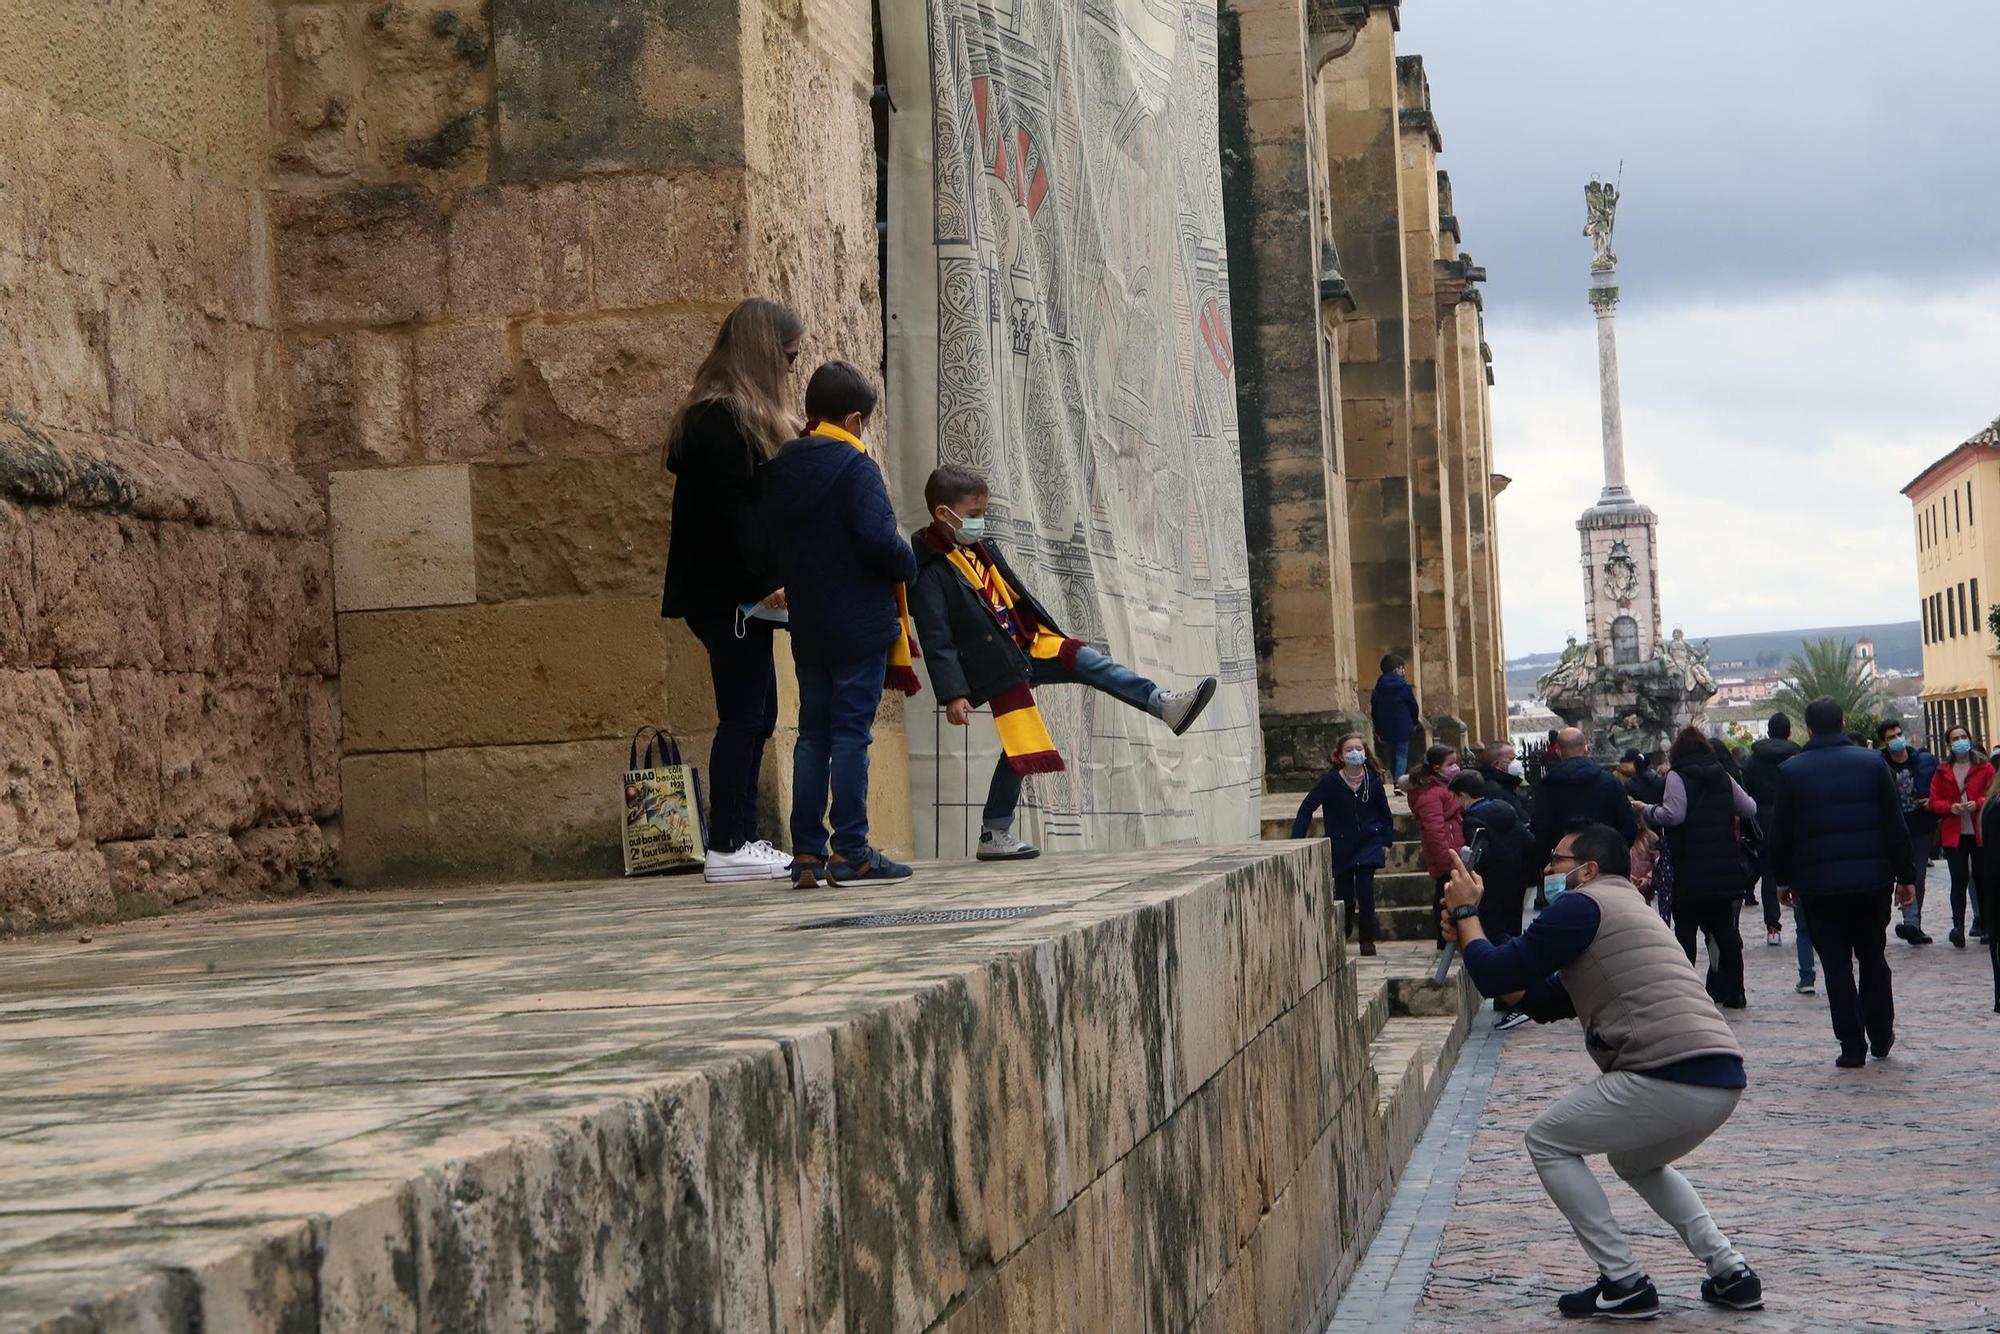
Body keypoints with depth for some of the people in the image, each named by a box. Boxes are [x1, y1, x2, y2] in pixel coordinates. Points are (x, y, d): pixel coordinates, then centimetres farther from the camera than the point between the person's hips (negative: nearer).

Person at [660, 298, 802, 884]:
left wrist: (767, 581, 13)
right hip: (730, 594, -10)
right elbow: (734, 508, -20)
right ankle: (726, 848, -2)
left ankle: (739, 840, 16)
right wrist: (764, 582, -20)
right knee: (744, 716, -6)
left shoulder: (732, 413, 19)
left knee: (754, 715, 12)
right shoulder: (722, 418, -14)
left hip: (739, 593, 10)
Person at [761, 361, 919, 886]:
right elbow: (878, 538, -22)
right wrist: (907, 566, -4)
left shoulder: (777, 471, 9)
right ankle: (850, 852, -3)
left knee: (813, 735, 11)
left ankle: (807, 852, 10)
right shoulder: (856, 468, -13)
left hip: (807, 628, 6)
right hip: (860, 626, -6)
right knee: (851, 735, -4)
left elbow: (771, 547, 12)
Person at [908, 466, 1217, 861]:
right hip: (998, 669, -8)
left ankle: (1164, 704, -15)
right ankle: (993, 836, 5)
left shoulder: (983, 549, 11)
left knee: (1086, 660, -11)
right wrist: (953, 695, -23)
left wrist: (1050, 635, 26)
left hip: (1028, 645, 8)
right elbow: (937, 643, -18)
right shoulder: (932, 574, -15)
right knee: (1020, 748, -5)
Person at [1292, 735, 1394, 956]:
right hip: (1340, 845, 0)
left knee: (1365, 890, -11)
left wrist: (1386, 842, 12)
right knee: (1344, 894, 2)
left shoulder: (1373, 780, -4)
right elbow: (1307, 808, -7)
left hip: (1368, 844, 0)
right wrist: (1297, 840, -13)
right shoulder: (1330, 780, -10)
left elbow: (1384, 813, 11)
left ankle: (1367, 940, 0)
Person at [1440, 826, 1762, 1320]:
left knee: (1548, 1141, 8)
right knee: (1635, 1161, 34)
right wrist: (1467, 938, 29)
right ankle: (1730, 1274, 22)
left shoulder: (1581, 906, -1)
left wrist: (1466, 914, 15)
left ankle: (1623, 1284, 5)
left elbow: (1495, 977, -2)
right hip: (1722, 1080, 10)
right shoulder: (1625, 907, 30)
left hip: (1672, 1078, -10)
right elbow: (1542, 1003, 32)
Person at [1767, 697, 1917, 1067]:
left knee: (1837, 965, 3)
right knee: (1873, 958, 16)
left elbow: (1780, 833, 0)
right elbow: (1896, 825, 0)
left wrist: (1783, 879, 12)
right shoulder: (1872, 763, -1)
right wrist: (1904, 876, 6)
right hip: (1872, 880, 2)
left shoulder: (1791, 771, -3)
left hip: (1818, 884, -1)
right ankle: (1881, 1036, 22)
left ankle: (1853, 1047, 1)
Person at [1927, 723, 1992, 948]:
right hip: (1954, 834, 0)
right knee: (1959, 880, -9)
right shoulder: (1942, 771, 7)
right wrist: (1950, 807, -14)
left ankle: (1984, 926, 16)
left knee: (1981, 879, 6)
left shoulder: (1984, 767, 3)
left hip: (1980, 834, 0)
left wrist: (1978, 804, -17)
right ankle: (1958, 926, -14)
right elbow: (1935, 801, 5)